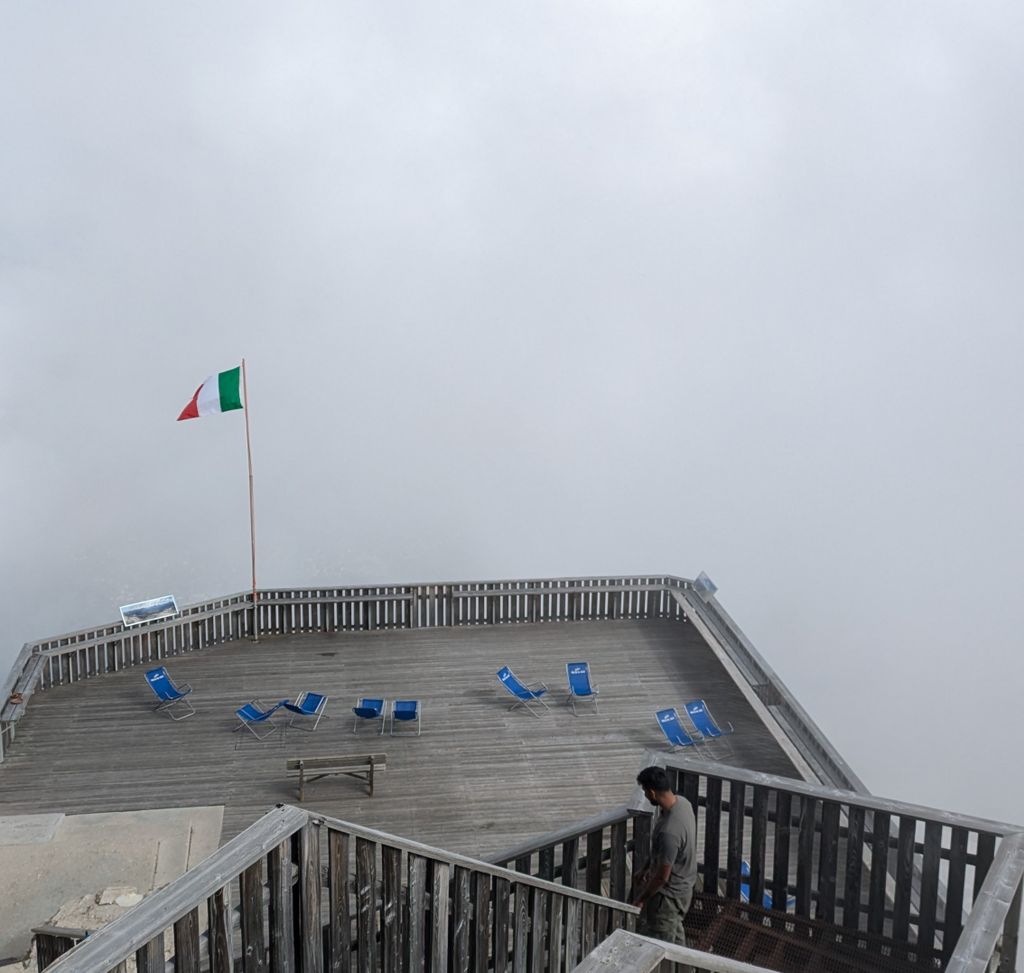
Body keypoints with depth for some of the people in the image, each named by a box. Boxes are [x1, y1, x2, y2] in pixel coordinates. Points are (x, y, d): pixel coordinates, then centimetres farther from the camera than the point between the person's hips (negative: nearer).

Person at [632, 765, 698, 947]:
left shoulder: (669, 831, -38)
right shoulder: (681, 802, -9)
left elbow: (663, 876, -27)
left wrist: (640, 900, -13)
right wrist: (648, 868, 17)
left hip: (670, 893, -9)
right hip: (682, 884, 9)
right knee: (675, 935, 28)